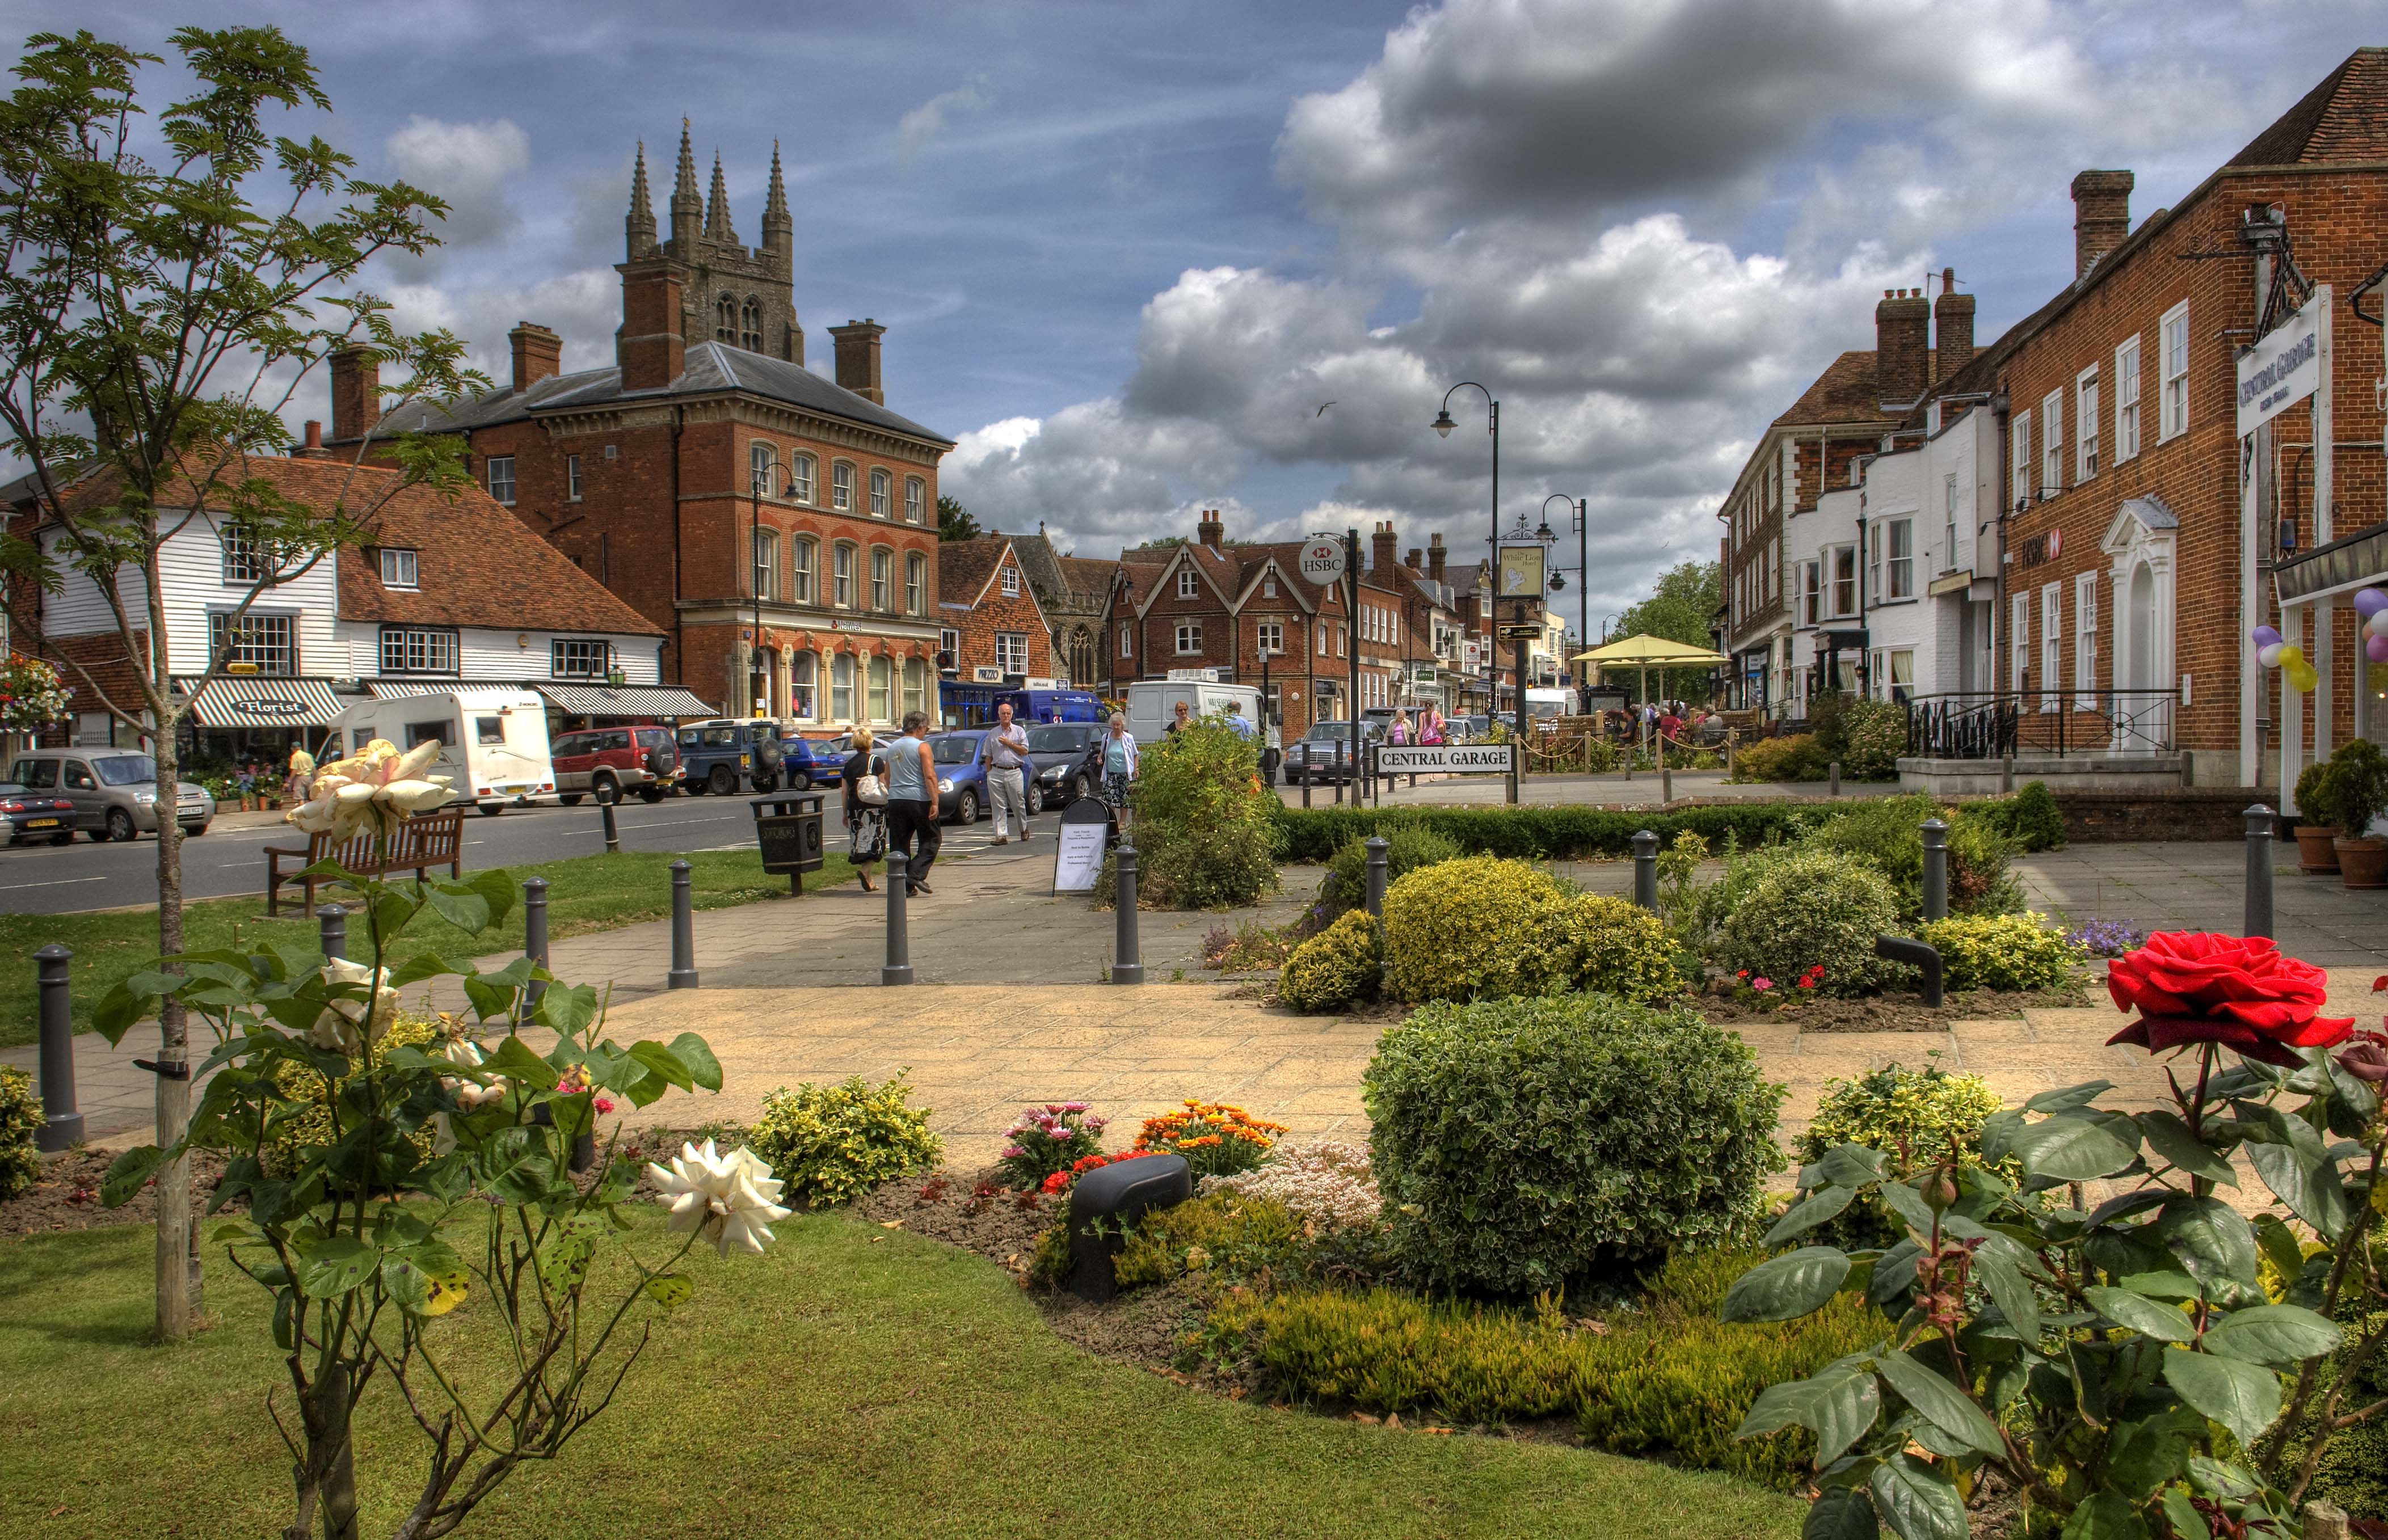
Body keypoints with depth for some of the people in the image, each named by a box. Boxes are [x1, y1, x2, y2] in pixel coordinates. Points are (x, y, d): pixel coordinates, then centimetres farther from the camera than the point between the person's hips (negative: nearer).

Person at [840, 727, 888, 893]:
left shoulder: (849, 764, 10)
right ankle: (865, 870, -24)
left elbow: (844, 791, 10)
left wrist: (845, 813, 15)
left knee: (860, 843, 9)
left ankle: (869, 881, 11)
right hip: (874, 808, -4)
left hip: (855, 808, 4)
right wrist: (889, 805, 1)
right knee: (875, 842, -2)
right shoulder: (877, 761, -2)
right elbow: (884, 786, -7)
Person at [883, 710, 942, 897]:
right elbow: (930, 777, -14)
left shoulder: (892, 748, 14)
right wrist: (935, 803, -15)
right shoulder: (922, 747, -6)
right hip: (918, 799, -6)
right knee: (932, 839, 6)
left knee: (899, 843, 7)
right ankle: (916, 874, -9)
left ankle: (904, 884, 5)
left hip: (895, 801, 6)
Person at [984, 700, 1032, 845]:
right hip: (996, 772, 2)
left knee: (1018, 804, 3)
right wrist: (989, 773, 5)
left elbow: (1025, 751, 0)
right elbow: (988, 756, 13)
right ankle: (1001, 835, -2)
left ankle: (1024, 829, 23)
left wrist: (1009, 744, -7)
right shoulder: (992, 733, 13)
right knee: (998, 806, -3)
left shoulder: (1019, 731, 8)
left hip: (1014, 772, -2)